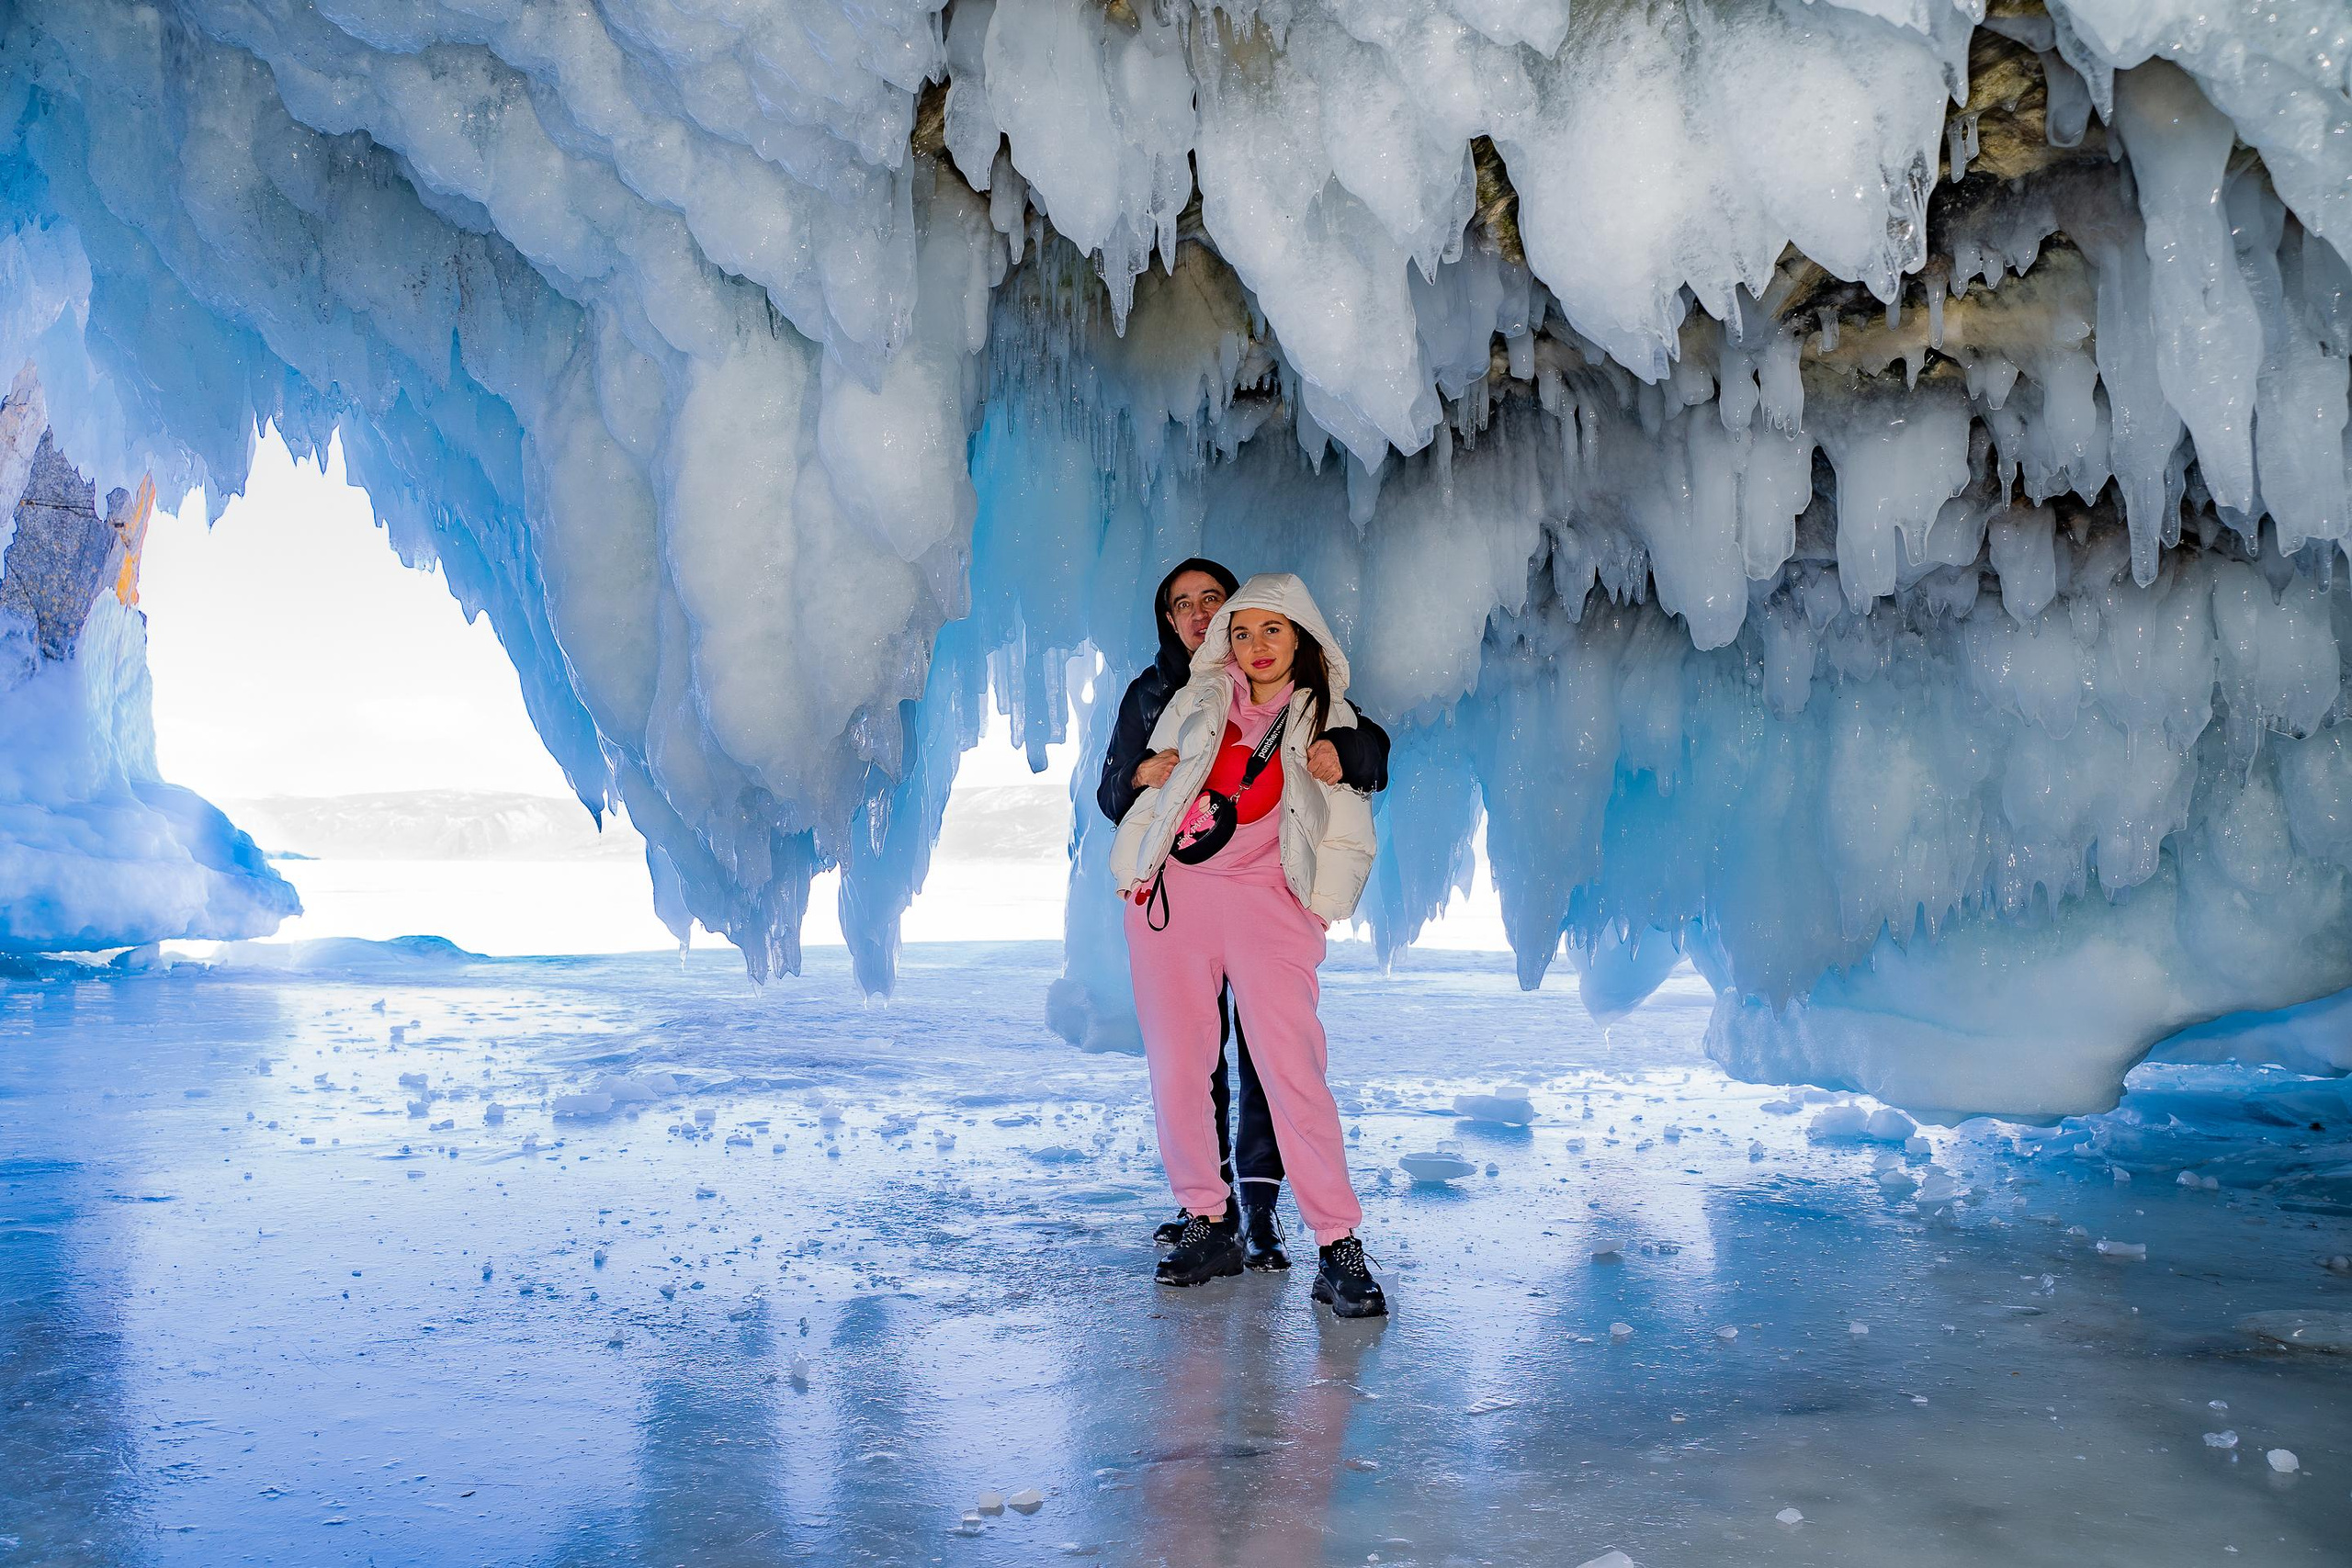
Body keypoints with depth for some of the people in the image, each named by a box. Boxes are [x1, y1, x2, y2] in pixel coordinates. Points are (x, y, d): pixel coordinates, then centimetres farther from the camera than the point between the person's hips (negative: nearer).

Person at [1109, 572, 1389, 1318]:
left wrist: (1319, 909, 2)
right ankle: (1206, 1225, 10)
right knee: (1175, 1068, -3)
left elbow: (1348, 838, 12)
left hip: (1267, 900, -2)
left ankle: (1338, 1247, -12)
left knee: (1293, 1070, -14)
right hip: (1171, 895, 2)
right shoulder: (1196, 701, 13)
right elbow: (1147, 792, 18)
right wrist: (1133, 875, 12)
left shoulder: (1327, 718, 11)